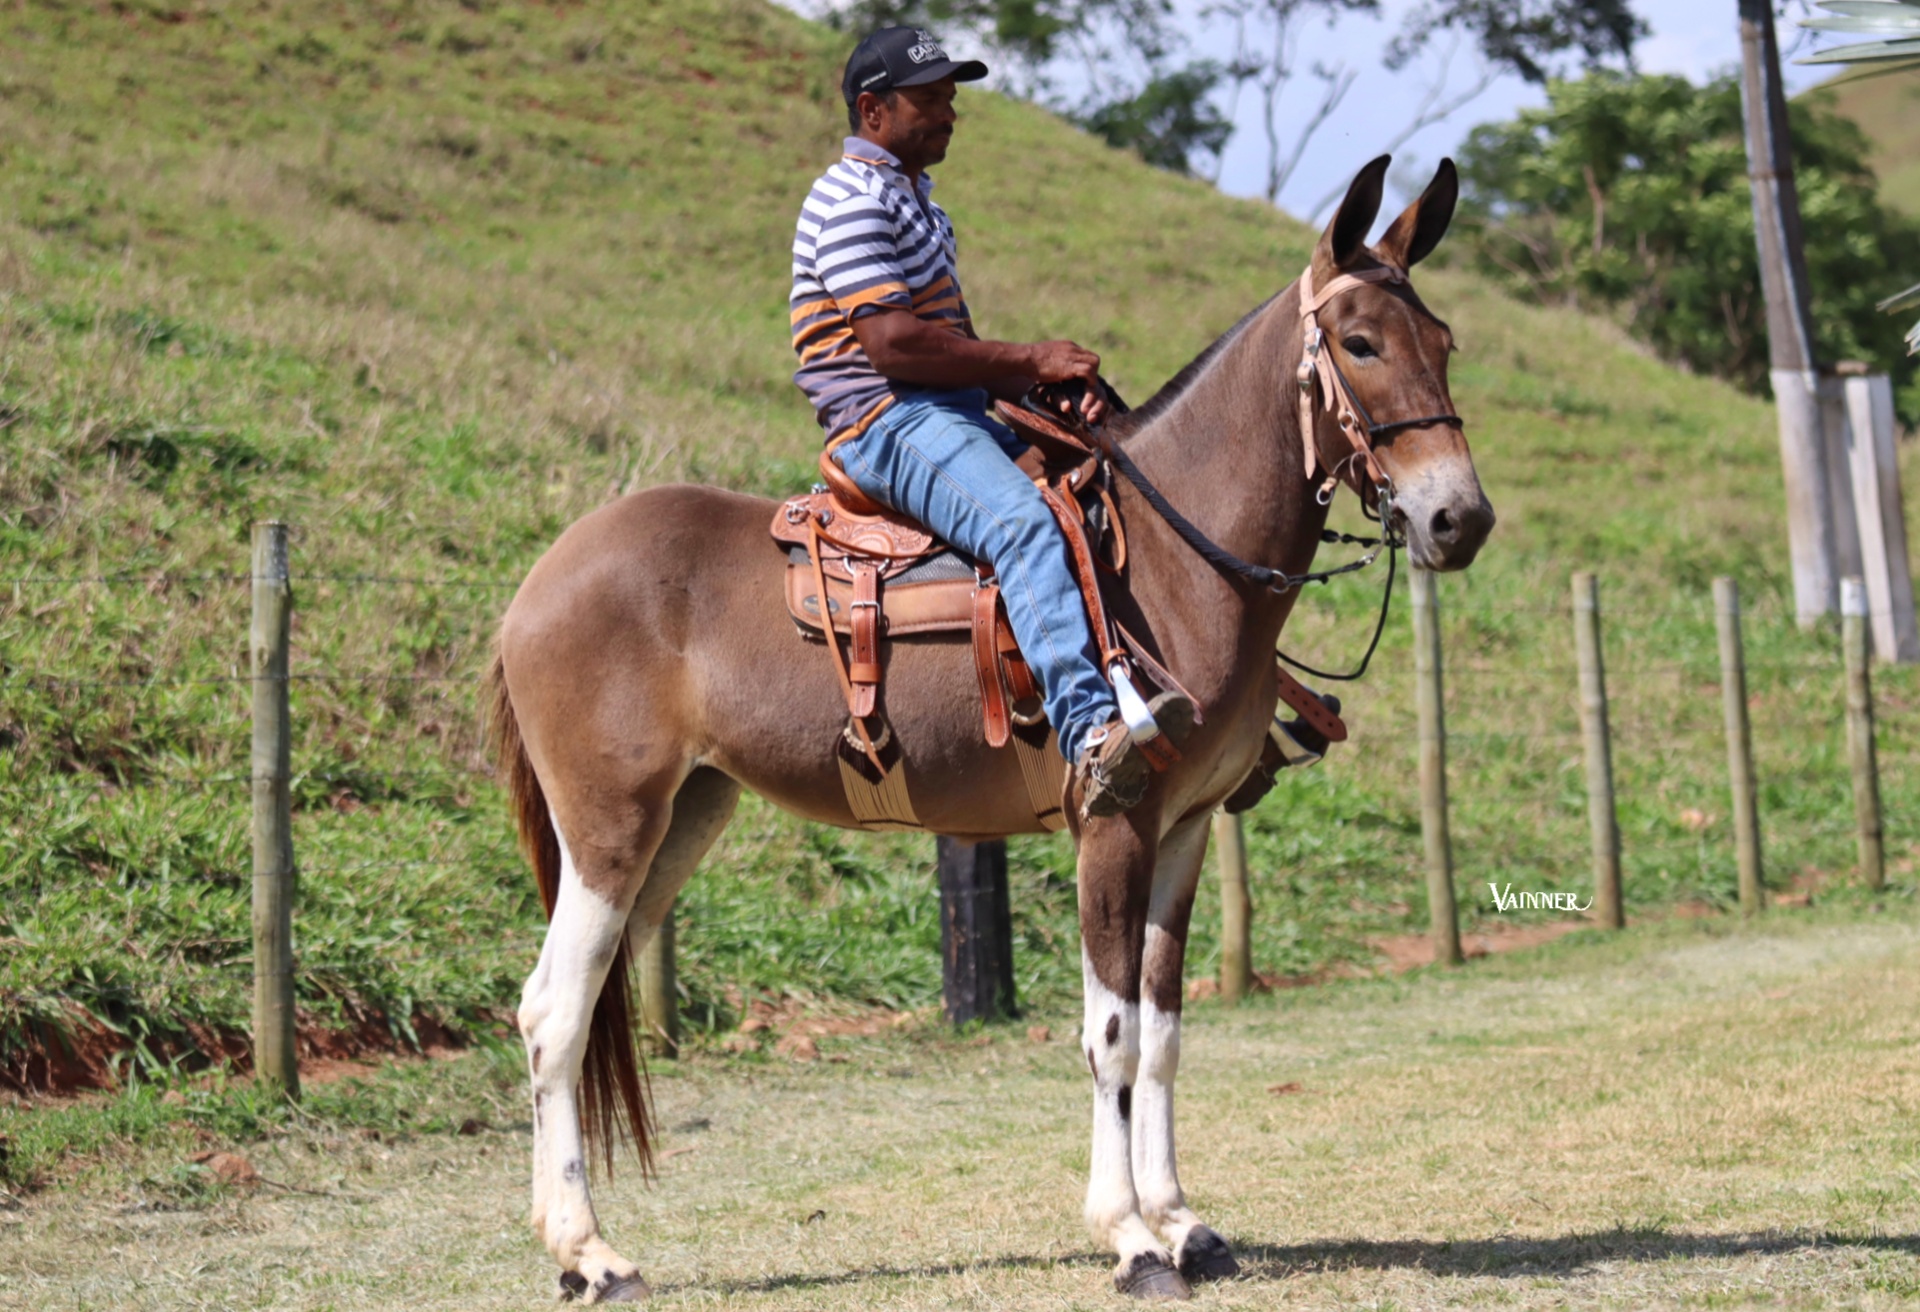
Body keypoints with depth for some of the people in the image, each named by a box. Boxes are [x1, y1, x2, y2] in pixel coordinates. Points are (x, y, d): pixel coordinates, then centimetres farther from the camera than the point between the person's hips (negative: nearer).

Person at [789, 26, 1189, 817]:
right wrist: (1033, 362, -15)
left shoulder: (911, 198, 24)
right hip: (887, 423, -11)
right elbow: (891, 343, -20)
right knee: (1023, 522, -34)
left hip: (959, 416, 11)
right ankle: (1091, 735, -51)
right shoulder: (853, 199, -8)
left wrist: (1056, 385, 6)